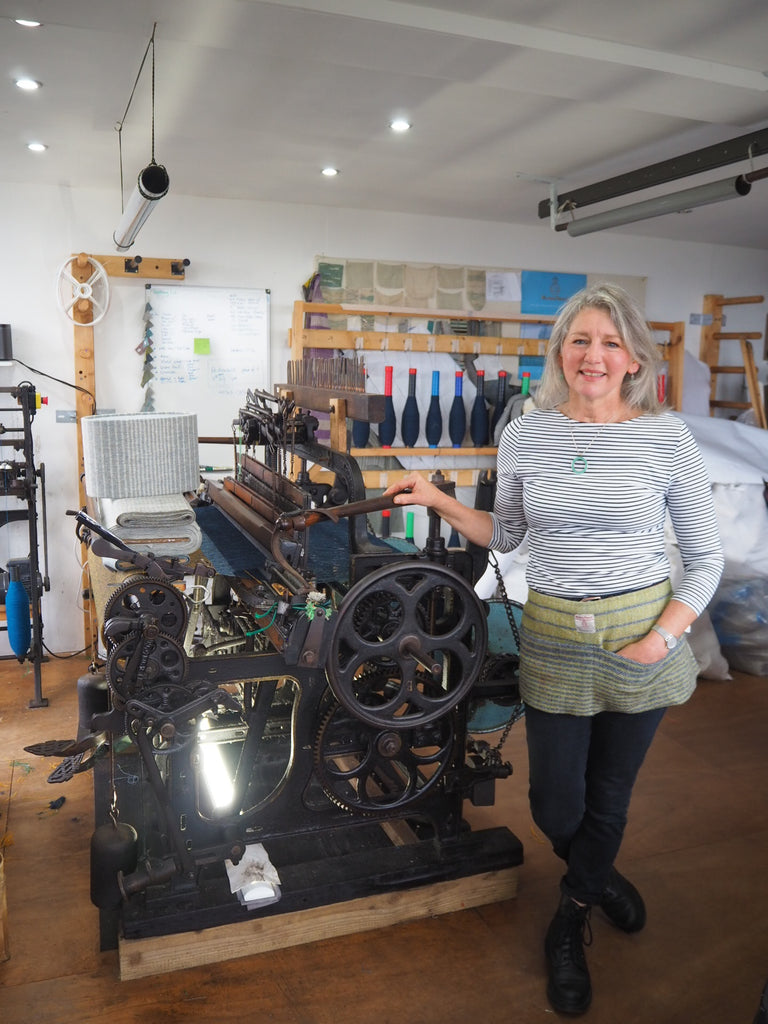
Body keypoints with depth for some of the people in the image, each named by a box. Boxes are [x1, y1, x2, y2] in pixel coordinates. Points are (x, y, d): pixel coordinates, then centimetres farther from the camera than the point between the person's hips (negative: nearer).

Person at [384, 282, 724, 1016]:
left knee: (610, 794, 15)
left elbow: (705, 558, -2)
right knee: (555, 804, 8)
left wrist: (664, 637, -13)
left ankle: (571, 921, 44)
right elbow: (505, 536, 11)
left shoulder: (666, 437, -8)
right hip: (554, 641, 1)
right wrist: (438, 501, -1)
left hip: (642, 638, -1)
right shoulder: (523, 436, -2)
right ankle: (596, 876, 46)